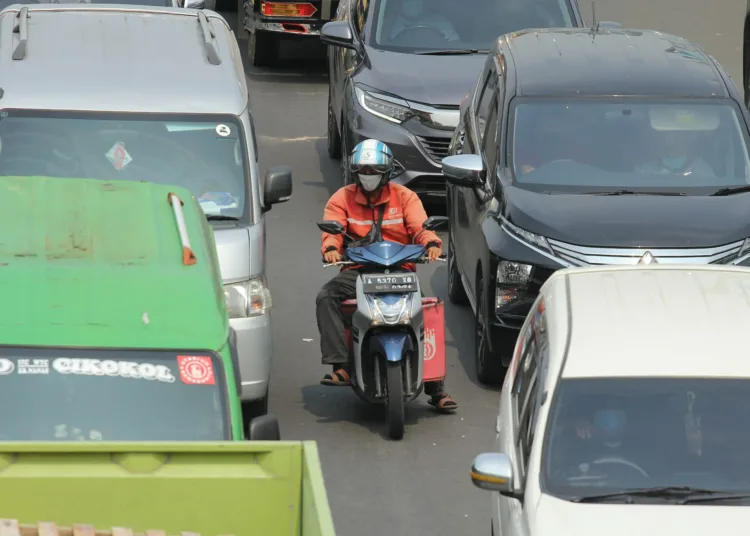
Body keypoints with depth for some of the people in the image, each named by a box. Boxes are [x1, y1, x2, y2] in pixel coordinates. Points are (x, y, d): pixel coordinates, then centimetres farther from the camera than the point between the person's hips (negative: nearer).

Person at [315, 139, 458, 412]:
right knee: (326, 296, -28)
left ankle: (436, 389, -13)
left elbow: (420, 225, -6)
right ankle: (341, 366, -32)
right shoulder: (342, 199, 9)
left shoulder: (404, 197, 9)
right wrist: (331, 248, -30)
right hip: (357, 272, 1)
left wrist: (431, 243, -30)